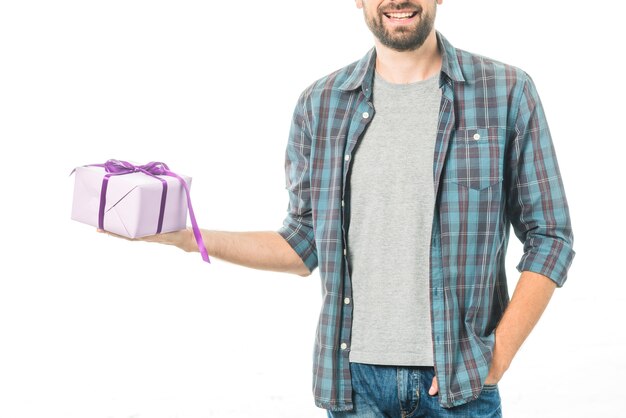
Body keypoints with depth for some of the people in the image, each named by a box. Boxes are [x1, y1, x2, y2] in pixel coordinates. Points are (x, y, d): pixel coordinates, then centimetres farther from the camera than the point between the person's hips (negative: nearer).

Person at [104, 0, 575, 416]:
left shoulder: (506, 92, -2)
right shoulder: (320, 105, 4)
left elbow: (550, 237, -1)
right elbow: (305, 246, 9)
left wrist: (496, 360, -8)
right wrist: (188, 237, -1)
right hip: (355, 378, 2)